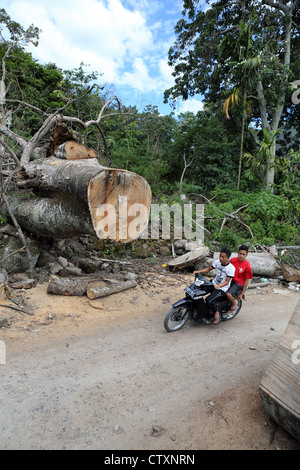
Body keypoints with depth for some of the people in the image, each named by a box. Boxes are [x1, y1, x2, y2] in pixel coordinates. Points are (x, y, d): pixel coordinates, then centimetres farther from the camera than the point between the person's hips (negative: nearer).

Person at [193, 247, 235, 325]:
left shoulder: (231, 268, -19)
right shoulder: (217, 262, -2)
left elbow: (227, 282, -20)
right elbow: (208, 269, 7)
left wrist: (218, 286, -37)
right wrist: (198, 271, -8)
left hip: (222, 289, -7)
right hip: (214, 283, 7)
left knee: (209, 300, -26)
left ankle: (216, 313, 3)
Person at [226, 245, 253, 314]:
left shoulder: (247, 266, -14)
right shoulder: (233, 260, -2)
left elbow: (247, 280, -8)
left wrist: (241, 294, -7)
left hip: (238, 283, -6)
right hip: (230, 280, 6)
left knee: (228, 294, -27)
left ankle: (234, 303, 7)